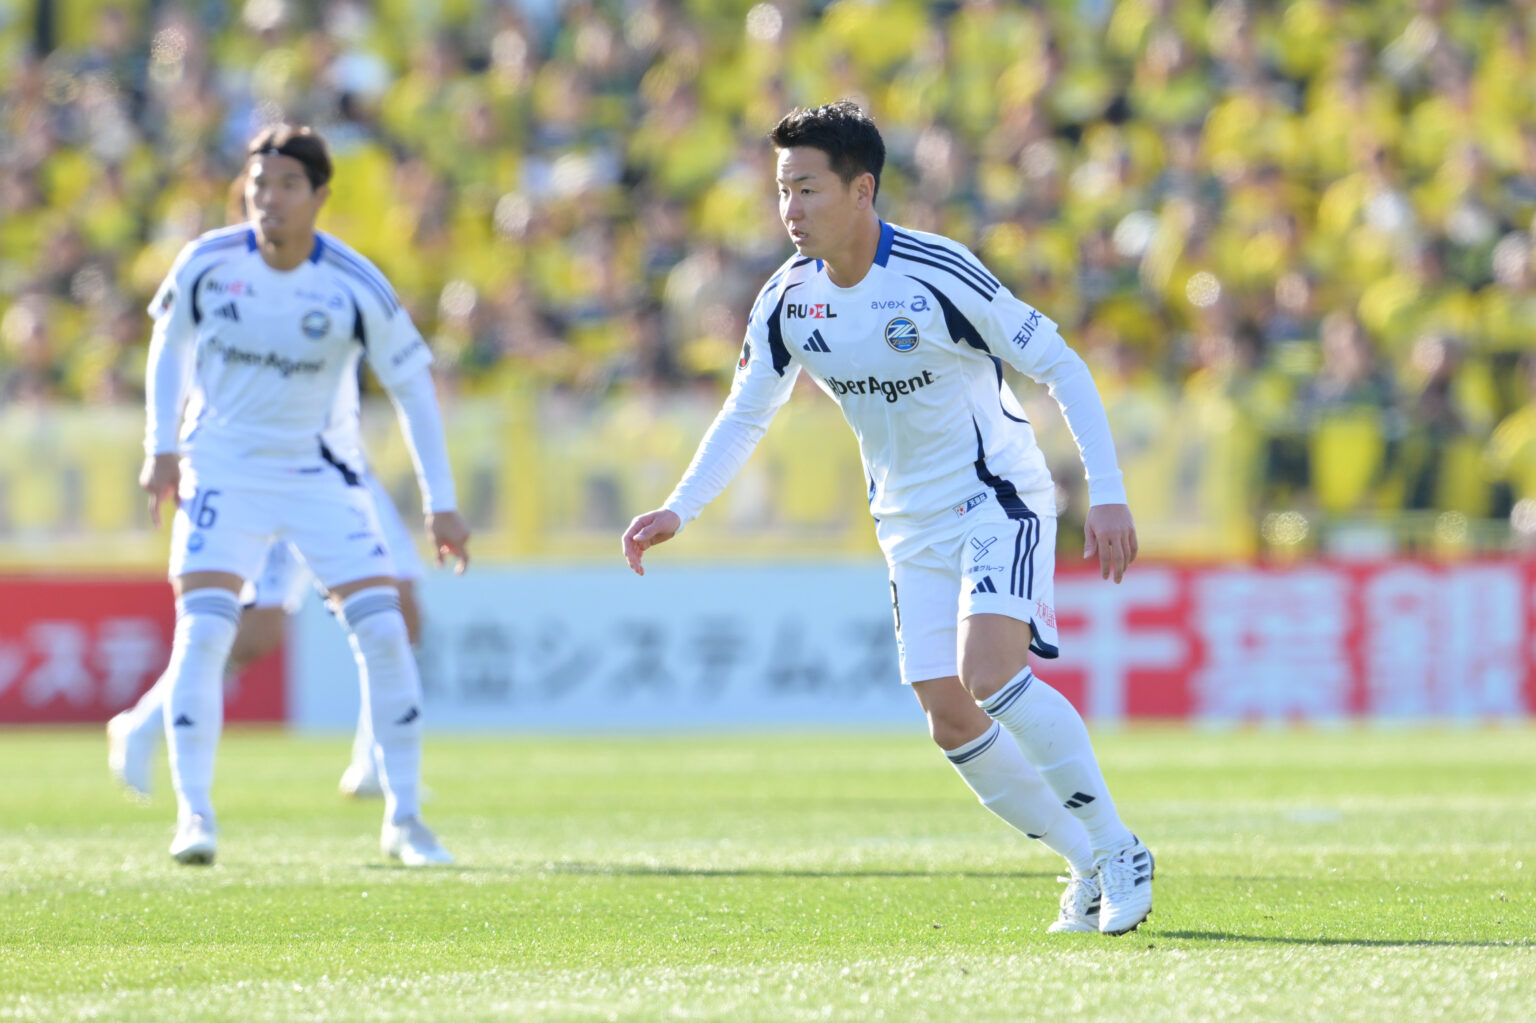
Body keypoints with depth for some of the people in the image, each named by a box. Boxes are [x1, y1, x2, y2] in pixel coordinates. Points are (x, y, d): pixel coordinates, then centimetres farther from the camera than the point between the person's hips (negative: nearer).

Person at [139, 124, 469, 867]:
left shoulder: (355, 288, -14)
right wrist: (161, 447, 1)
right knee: (202, 630, -17)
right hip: (222, 468, 0)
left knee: (383, 629, -9)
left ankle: (404, 818, 3)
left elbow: (411, 387, -3)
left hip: (319, 471, 0)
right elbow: (170, 340, 9)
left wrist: (441, 504, -4)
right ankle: (194, 816, -10)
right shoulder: (209, 263, -11)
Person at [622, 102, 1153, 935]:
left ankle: (1117, 851, -12)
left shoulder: (938, 274, -21)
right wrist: (677, 509, -6)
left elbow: (1059, 366, -15)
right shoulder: (789, 299, -5)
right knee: (951, 722, -2)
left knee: (988, 675, -26)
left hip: (997, 500, -6)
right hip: (912, 524, 6)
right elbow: (745, 415, 8)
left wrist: (1108, 493, -20)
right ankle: (1087, 866, 15)